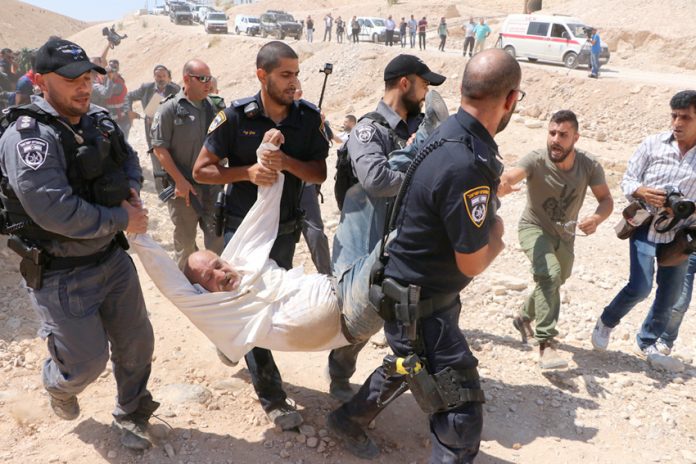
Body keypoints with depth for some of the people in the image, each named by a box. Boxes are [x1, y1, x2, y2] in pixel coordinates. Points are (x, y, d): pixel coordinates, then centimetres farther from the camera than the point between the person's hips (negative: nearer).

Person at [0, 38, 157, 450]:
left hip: (112, 258, 7)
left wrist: (132, 191, -2)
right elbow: (55, 211, -30)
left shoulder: (100, 120, 1)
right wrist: (123, 220, -20)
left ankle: (132, 415, 41)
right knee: (88, 360, 4)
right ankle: (58, 384, 44)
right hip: (61, 275, -6)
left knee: (136, 342, 15)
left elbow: (129, 158, 20)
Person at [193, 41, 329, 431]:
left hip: (286, 229, 4)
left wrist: (287, 162, -25)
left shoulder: (309, 117, -8)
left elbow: (320, 173, -6)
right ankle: (272, 397, 10)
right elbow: (201, 170, -10)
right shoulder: (236, 116, -14)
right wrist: (247, 172, -25)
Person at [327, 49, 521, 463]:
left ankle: (349, 421, 52)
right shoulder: (466, 166, -33)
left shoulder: (449, 132, -2)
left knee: (408, 367, 31)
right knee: (463, 412, 0)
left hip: (417, 289, 10)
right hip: (419, 304, -10)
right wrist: (496, 236, -4)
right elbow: (472, 264, -21)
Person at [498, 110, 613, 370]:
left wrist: (597, 218, -31)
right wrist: (501, 186, -71)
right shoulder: (536, 160, -28)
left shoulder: (589, 165, -18)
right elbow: (509, 177, -46)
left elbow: (606, 199, -8)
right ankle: (546, 343, -23)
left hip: (565, 235, 5)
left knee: (552, 283, 22)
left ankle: (524, 317, 51)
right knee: (550, 274, -30)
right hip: (535, 228, -5)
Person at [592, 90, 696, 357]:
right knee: (640, 287, -12)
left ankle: (646, 343, 33)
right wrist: (642, 192, -21)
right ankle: (606, 323, 17)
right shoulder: (653, 144, -5)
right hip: (646, 226, -3)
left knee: (670, 296, 11)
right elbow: (627, 180, 0)